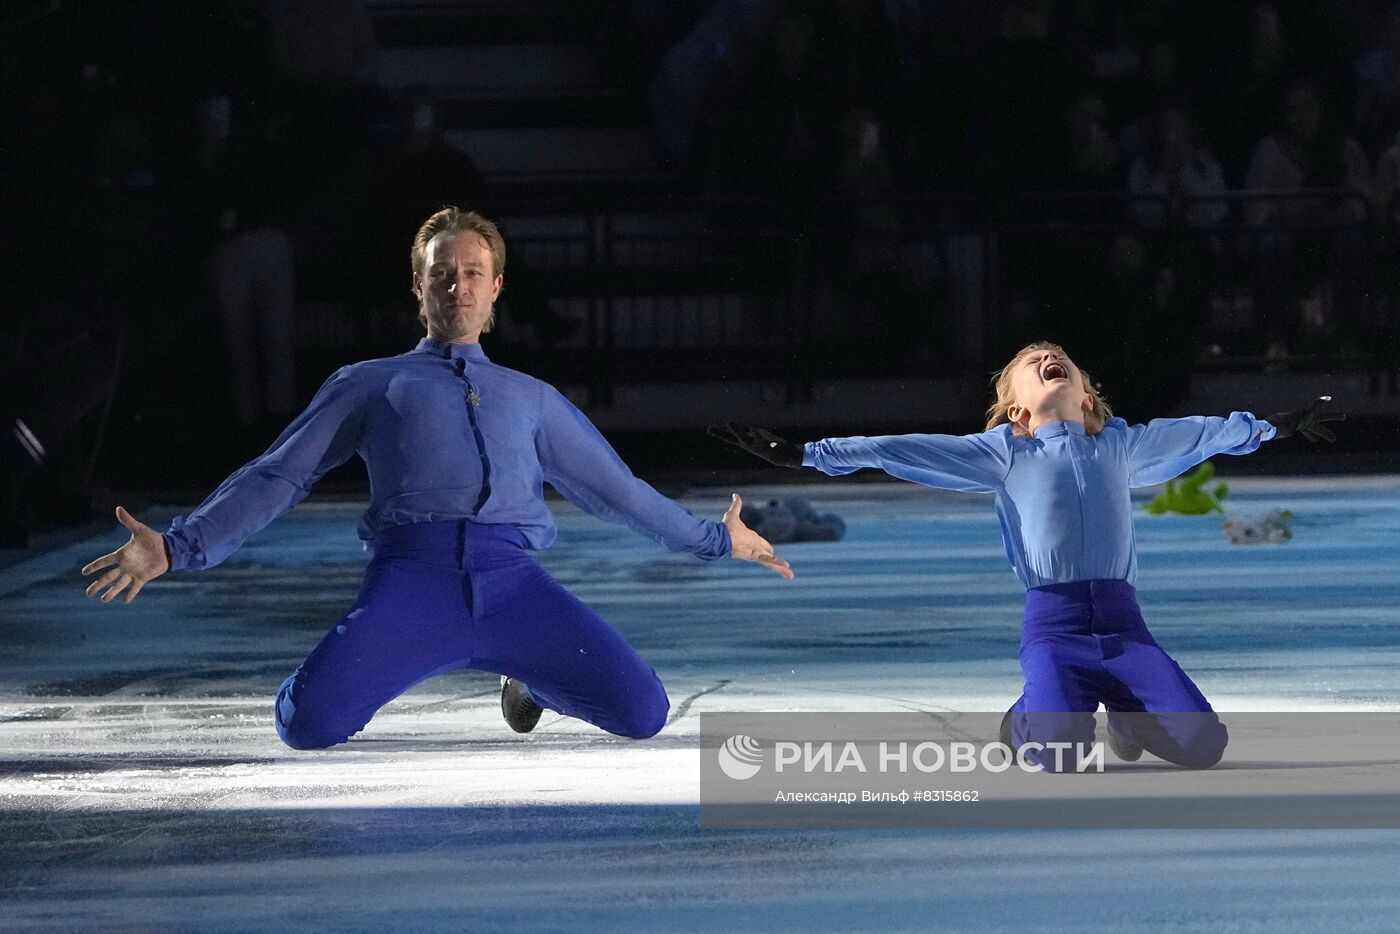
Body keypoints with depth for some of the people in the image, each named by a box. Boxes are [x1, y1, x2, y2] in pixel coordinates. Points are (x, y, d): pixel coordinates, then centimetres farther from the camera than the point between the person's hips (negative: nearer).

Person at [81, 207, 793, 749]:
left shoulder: (533, 399, 30)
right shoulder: (370, 386, 22)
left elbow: (613, 487, 35)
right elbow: (276, 476, 16)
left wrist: (716, 540, 35)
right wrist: (180, 547, 4)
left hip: (514, 583, 3)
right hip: (413, 580, -3)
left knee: (643, 712, -16)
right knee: (309, 726, -29)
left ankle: (528, 672, 19)